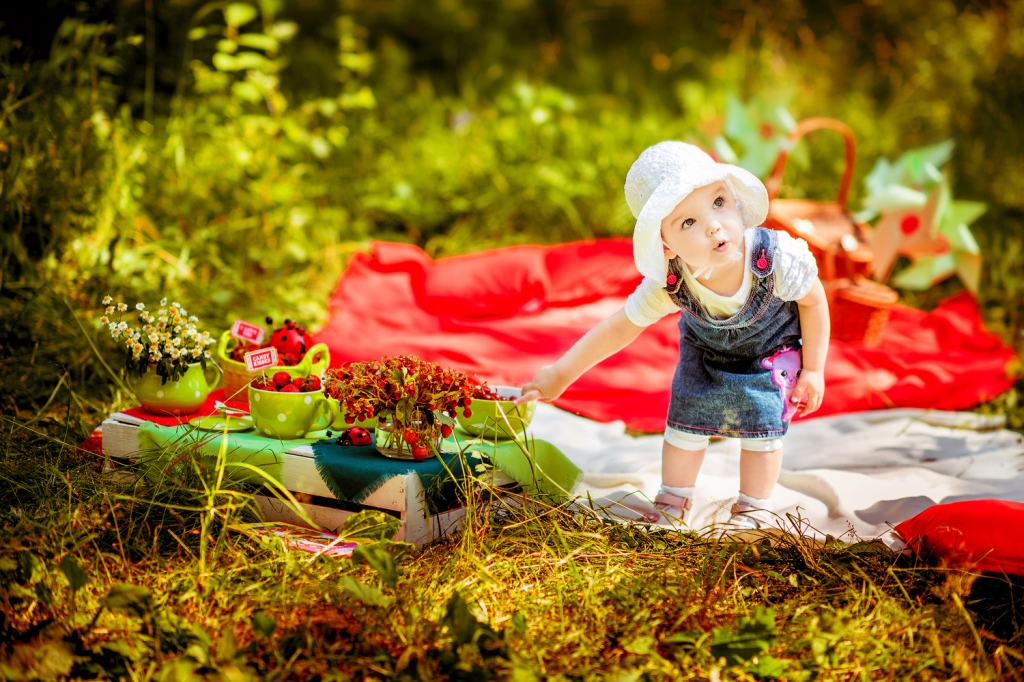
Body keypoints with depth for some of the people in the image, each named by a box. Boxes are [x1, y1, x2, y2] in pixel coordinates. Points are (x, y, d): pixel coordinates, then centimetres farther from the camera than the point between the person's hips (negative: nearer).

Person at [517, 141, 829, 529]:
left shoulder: (777, 258, -41)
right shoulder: (669, 285, -37)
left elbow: (813, 300, -20)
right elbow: (621, 327, -22)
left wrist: (813, 370, -13)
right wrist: (560, 375, -19)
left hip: (771, 348, -1)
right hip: (705, 351, 1)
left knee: (762, 427, -4)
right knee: (686, 421, 2)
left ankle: (754, 510, 20)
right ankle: (672, 502, 28)